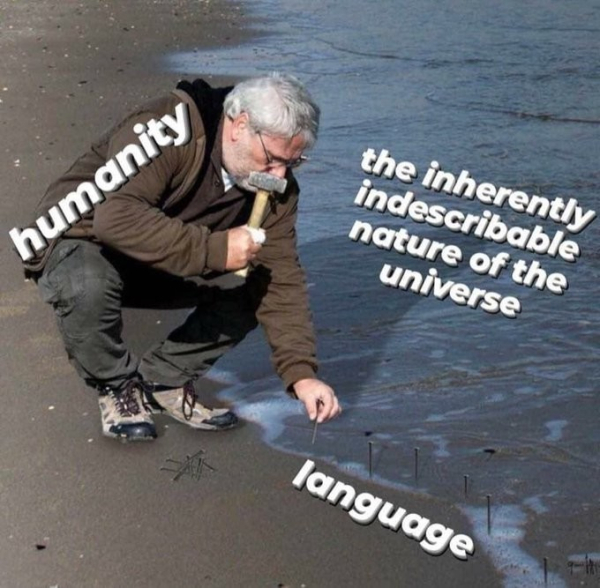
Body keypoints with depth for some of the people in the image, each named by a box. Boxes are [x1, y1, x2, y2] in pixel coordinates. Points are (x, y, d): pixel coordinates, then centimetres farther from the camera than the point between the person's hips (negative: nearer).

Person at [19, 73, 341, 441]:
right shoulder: (169, 129, -31)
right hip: (83, 240, -5)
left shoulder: (275, 179, -11)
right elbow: (116, 217, -43)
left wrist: (302, 374, -22)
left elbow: (283, 278, -13)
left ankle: (163, 382, 2)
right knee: (88, 287, -39)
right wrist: (214, 249, -44)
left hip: (174, 269, 6)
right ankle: (117, 387, -8)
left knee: (253, 286, -15)